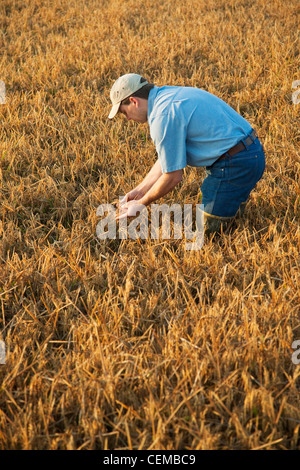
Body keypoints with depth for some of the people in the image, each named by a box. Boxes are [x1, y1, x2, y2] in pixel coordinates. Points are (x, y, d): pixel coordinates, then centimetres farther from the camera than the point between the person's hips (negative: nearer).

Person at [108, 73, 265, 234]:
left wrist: (141, 204, 1)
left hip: (236, 163, -10)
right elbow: (167, 159, 19)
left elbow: (173, 177, -14)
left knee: (210, 228, 0)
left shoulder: (163, 116, -19)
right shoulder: (169, 94, 13)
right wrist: (139, 191, 20)